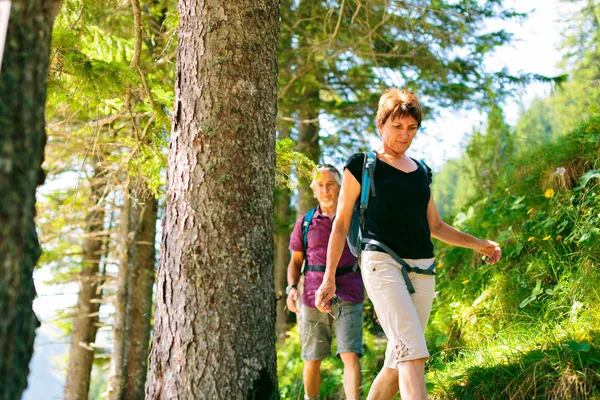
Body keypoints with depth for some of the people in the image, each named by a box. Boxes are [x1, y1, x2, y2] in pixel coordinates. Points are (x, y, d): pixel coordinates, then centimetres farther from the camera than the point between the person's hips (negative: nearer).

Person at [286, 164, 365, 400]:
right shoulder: (305, 223, 9)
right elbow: (295, 262, 13)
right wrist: (292, 288, -5)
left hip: (348, 299, -1)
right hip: (313, 299, 2)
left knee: (351, 356, -14)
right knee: (312, 361, 8)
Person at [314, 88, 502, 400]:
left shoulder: (420, 172, 19)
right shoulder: (361, 165, 3)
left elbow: (435, 226, 26)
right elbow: (341, 224, 3)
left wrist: (479, 244, 17)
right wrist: (329, 278, -2)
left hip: (422, 270, 6)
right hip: (383, 264, -6)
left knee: (397, 363, 4)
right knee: (413, 354, -21)